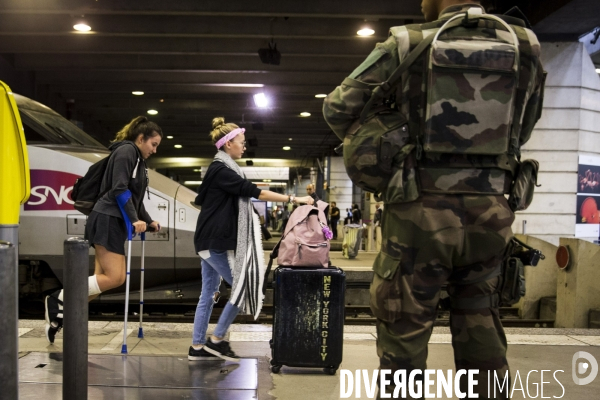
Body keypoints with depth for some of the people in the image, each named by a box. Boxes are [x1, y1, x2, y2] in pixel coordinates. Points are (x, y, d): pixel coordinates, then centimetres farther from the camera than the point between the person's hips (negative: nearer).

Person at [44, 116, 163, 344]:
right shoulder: (126, 151, -7)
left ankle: (60, 316, 13)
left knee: (104, 278, 6)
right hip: (107, 220, -10)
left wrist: (148, 221, 16)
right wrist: (134, 220, -22)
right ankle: (59, 299, -1)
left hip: (115, 221, 10)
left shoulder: (138, 160, 22)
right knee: (115, 278, -12)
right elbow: (119, 189, -17)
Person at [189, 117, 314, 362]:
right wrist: (293, 199, -18)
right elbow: (254, 192, -20)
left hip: (213, 241, 10)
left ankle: (197, 347, 17)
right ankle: (216, 340, 4)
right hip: (215, 242, -10)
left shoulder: (220, 169, 15)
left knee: (208, 294, 11)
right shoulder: (221, 170, -15)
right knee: (243, 287, -5)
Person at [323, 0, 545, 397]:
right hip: (490, 215, 4)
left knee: (403, 339, 7)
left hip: (422, 213, -3)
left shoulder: (406, 44, -2)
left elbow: (338, 109, 1)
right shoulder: (526, 45, 7)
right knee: (483, 339, 16)